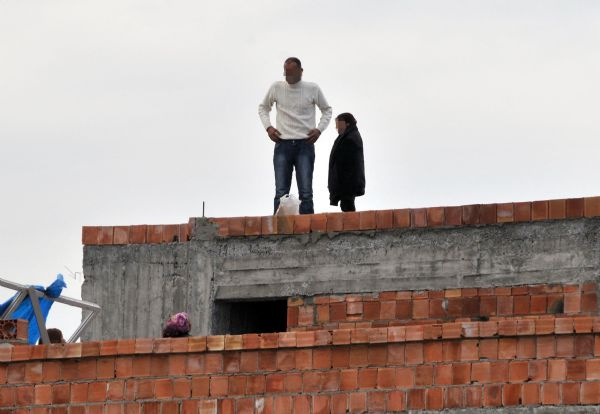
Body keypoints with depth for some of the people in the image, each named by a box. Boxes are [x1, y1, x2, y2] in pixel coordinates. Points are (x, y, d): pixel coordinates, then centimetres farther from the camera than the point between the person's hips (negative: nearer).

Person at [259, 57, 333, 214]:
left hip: (305, 144, -1)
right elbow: (263, 107, 20)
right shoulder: (276, 88, 4)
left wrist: (319, 129, 0)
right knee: (281, 193, -2)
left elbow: (327, 110, 16)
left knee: (305, 193, -5)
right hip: (283, 144, 1)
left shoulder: (313, 89, 1)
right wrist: (268, 127, 5)